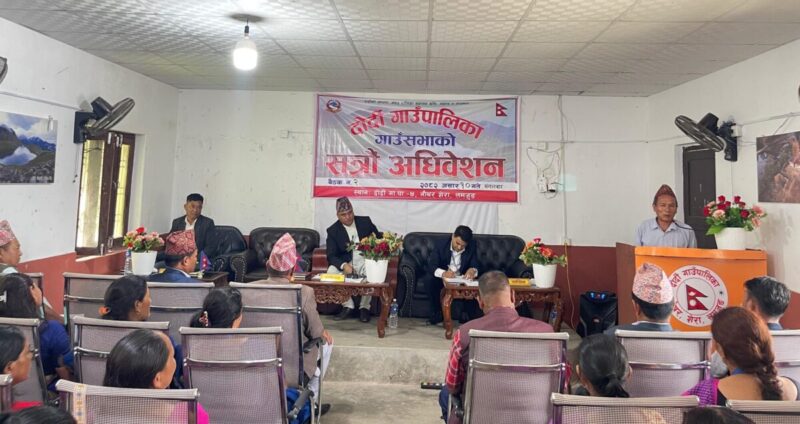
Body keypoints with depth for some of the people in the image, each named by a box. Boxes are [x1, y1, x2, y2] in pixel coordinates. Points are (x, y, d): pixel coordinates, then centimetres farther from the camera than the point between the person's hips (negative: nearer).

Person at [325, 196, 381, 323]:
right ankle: (347, 305, -10)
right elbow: (331, 255, -6)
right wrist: (344, 265, -26)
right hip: (345, 263, 1)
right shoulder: (333, 230, 1)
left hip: (365, 260, 0)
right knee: (331, 272, -29)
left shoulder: (365, 221, 6)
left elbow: (377, 238, 12)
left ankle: (364, 307, -14)